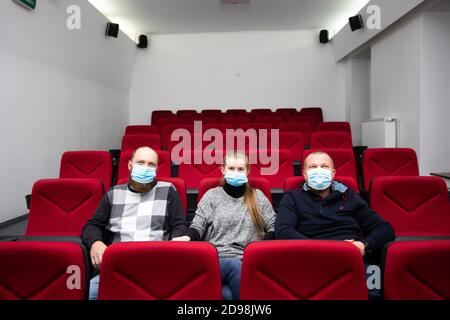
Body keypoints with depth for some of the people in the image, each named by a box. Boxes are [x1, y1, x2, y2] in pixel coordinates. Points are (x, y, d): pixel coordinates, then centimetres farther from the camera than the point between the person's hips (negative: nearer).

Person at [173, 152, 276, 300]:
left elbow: (273, 228, 14)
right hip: (218, 258, 0)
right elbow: (198, 225, 6)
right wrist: (188, 237, -17)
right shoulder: (211, 195, 12)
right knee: (236, 266, -35)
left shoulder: (258, 196, 15)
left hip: (250, 260, 0)